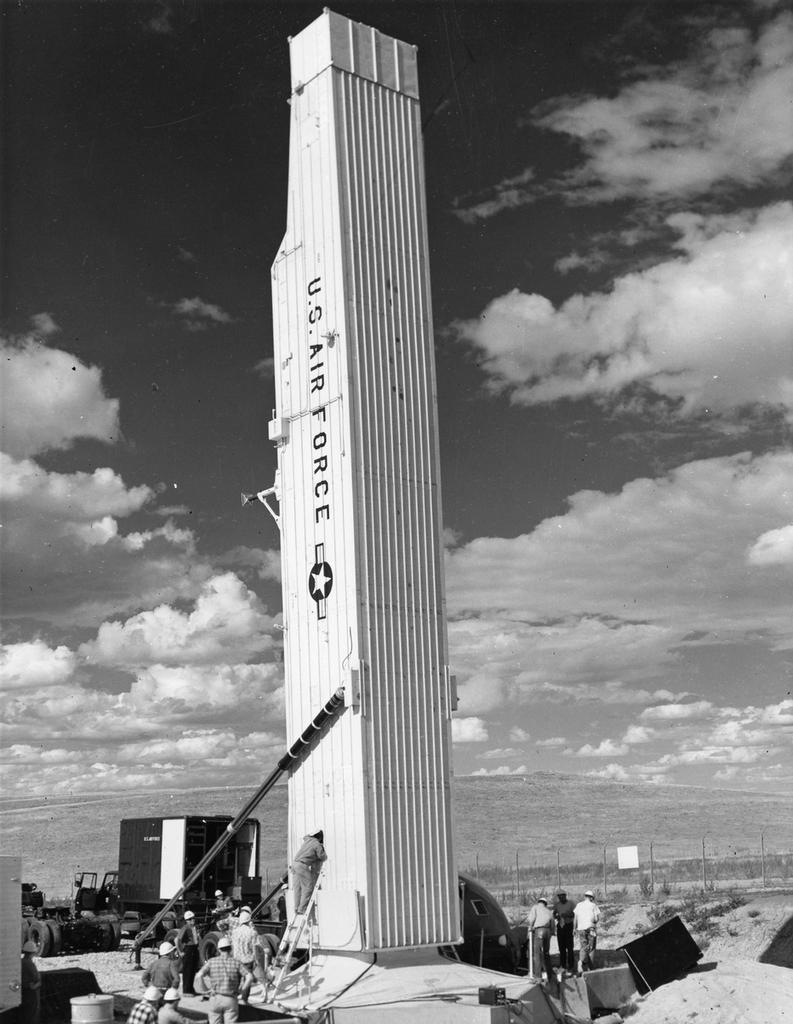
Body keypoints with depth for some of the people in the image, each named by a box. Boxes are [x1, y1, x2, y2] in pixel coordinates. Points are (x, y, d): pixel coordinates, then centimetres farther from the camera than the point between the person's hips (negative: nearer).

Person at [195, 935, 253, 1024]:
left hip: (215, 999, 1)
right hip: (230, 1000, -1)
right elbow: (250, 977, -10)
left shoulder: (212, 961, 4)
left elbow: (199, 975, -11)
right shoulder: (236, 963, 3)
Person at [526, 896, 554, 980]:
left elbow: (531, 918, -7)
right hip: (548, 931, 5)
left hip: (538, 930, -5)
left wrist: (530, 926, 7)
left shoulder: (535, 907, 10)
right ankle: (548, 973, 21)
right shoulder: (548, 912, 24)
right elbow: (552, 926, 18)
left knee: (537, 952, -3)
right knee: (546, 953, 17)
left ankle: (537, 974, -7)